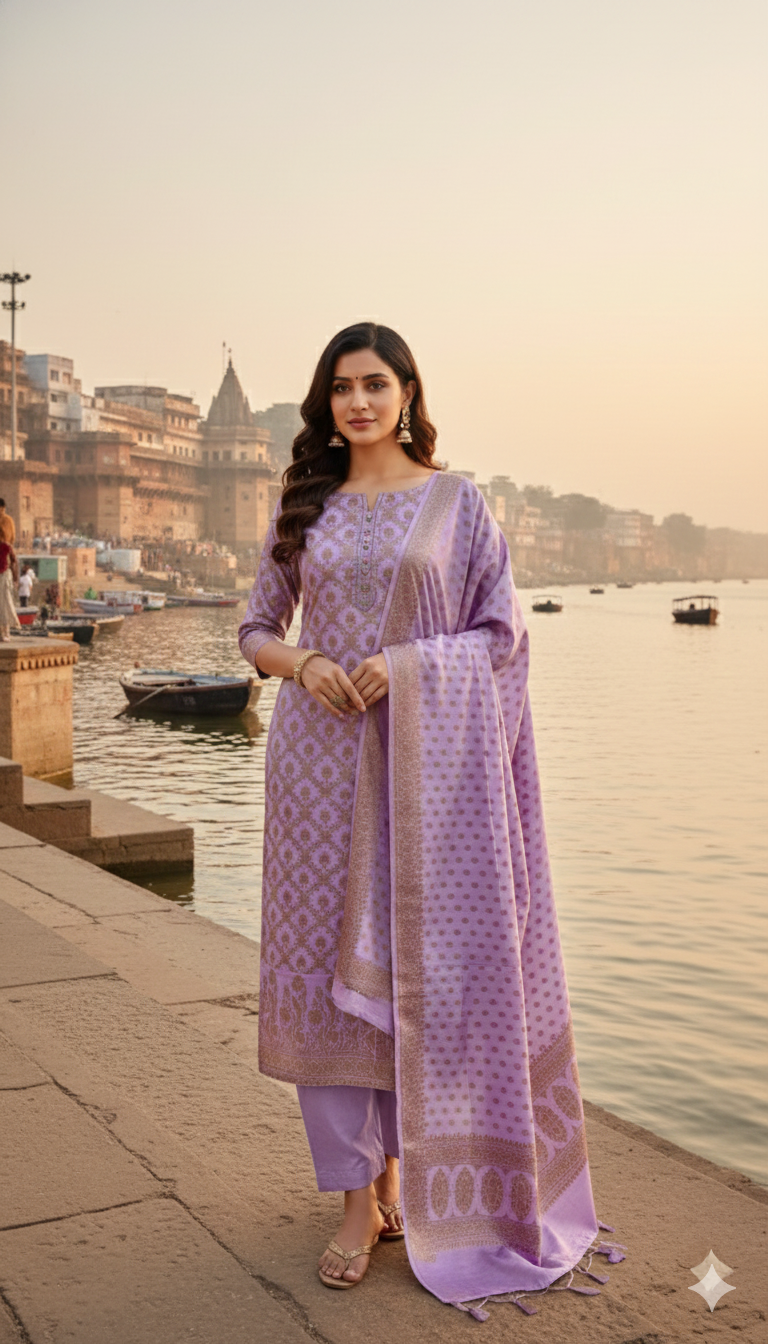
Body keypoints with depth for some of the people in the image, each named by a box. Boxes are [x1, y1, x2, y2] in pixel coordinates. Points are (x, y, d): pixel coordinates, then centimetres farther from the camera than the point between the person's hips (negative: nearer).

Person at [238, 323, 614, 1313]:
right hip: (321, 758, 2)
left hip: (424, 758, -2)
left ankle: (404, 1173, 23)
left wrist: (408, 662, -14)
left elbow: (503, 634, 1)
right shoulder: (303, 506, 11)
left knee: (415, 964, 2)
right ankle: (360, 1199, 13)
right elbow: (256, 630, 13)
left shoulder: (455, 501, 3)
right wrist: (302, 661, -8)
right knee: (331, 963, 2)